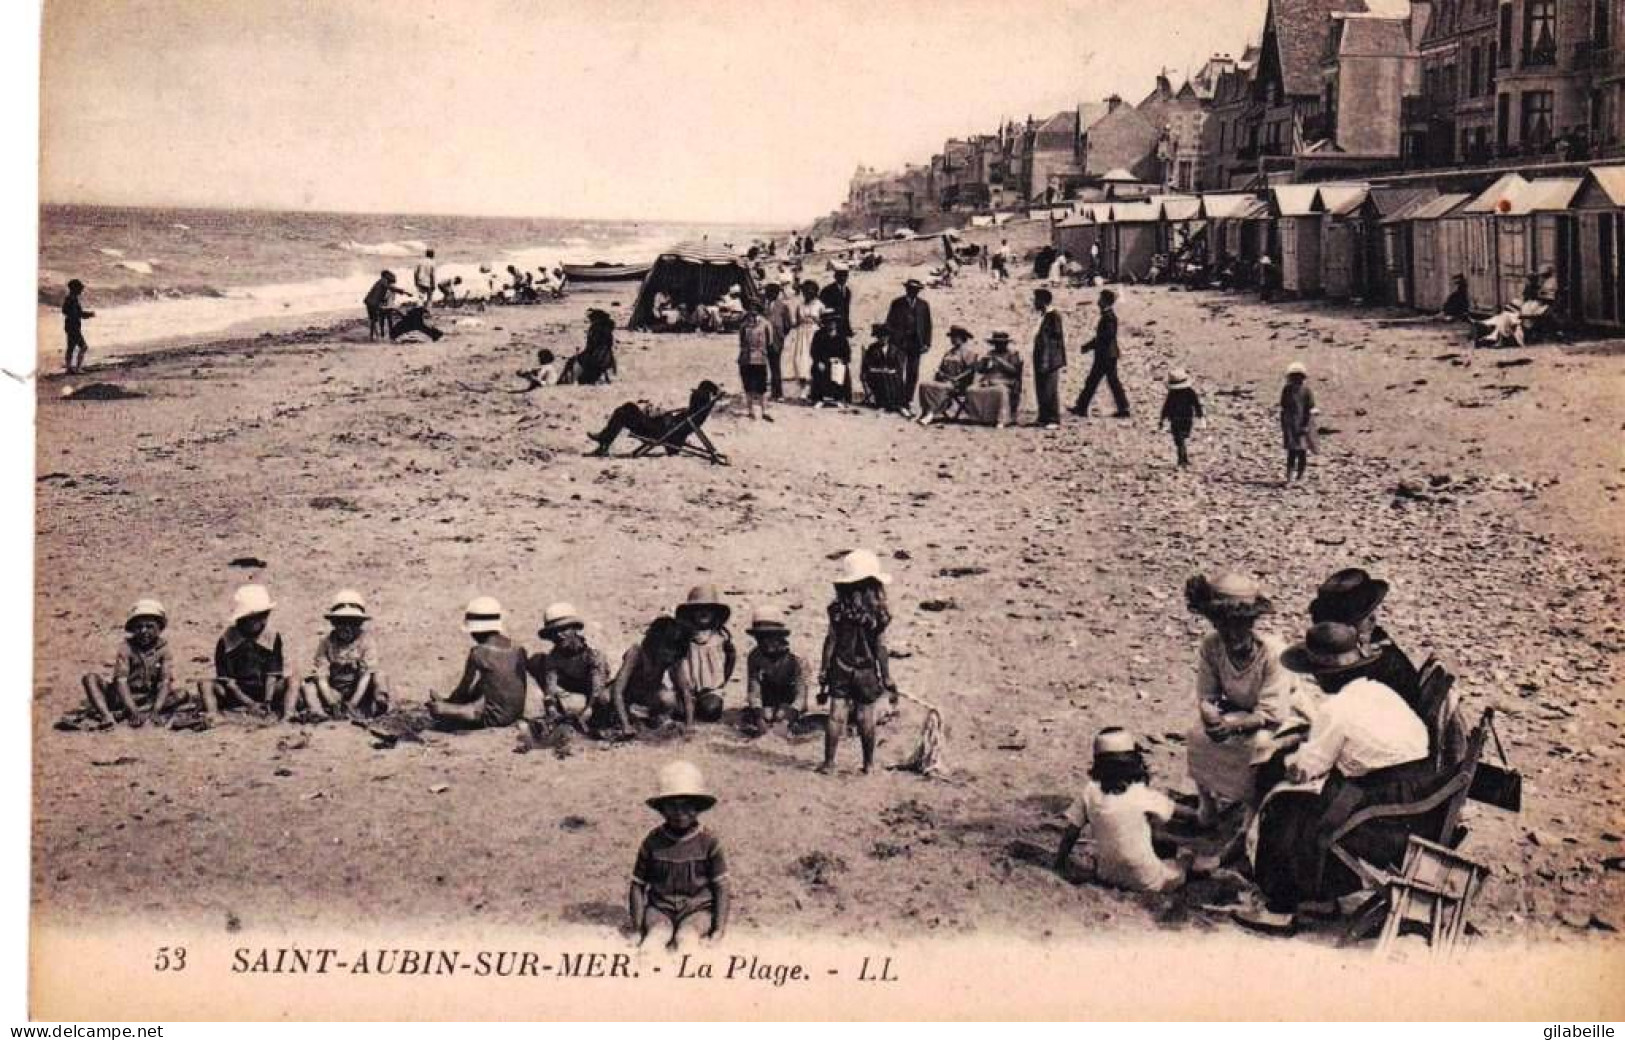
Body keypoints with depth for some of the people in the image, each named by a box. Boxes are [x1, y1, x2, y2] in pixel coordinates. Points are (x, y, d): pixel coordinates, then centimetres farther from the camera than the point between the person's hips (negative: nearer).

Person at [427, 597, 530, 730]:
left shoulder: (478, 653, -15)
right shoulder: (518, 649, 2)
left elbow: (465, 688, -4)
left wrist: (449, 700, 17)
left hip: (494, 717, -7)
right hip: (517, 713, 7)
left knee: (436, 708, 4)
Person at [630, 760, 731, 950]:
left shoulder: (708, 842, 0)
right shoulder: (653, 842, 3)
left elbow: (721, 886, 4)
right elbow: (638, 885, 9)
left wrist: (719, 929, -5)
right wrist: (638, 928, 0)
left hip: (697, 909, -1)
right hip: (660, 908, 1)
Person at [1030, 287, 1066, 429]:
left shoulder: (1053, 316, -12)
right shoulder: (1042, 316, 13)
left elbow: (1059, 339, -13)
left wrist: (1062, 362, -14)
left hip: (1050, 360, -9)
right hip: (1040, 360, 9)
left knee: (1050, 390, -6)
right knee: (1041, 390, 12)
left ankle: (1054, 421, -2)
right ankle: (1044, 418, 20)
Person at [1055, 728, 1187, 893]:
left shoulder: (1090, 792, -7)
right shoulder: (1142, 795, -15)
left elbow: (1071, 831, -2)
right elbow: (1173, 811, 0)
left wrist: (1060, 861, 10)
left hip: (1107, 876, 2)